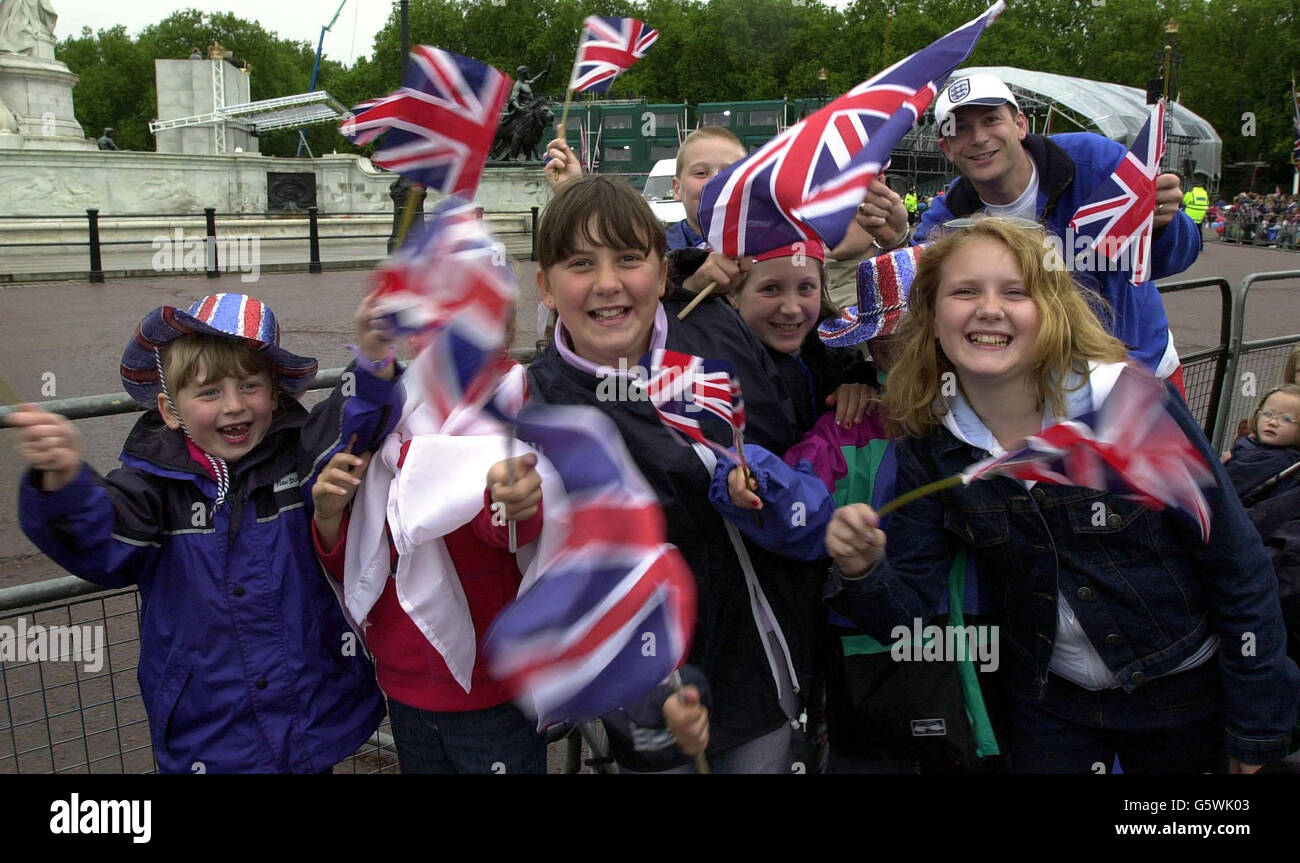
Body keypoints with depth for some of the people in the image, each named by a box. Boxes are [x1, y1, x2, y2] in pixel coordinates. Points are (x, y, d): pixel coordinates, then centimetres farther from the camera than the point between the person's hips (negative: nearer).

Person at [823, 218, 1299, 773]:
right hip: (1046, 701, 2)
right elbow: (907, 614, -11)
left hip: (1179, 691, -1)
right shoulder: (928, 447, -12)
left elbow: (1238, 569, -13)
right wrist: (863, 572, -33)